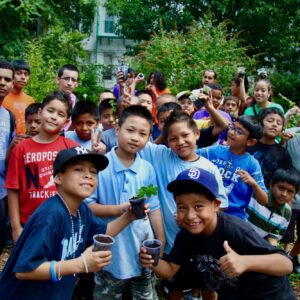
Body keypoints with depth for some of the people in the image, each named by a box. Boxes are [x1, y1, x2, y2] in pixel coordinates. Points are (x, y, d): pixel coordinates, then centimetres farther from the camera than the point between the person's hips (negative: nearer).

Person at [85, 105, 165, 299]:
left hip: (143, 253, 3)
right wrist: (119, 210, -22)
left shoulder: (148, 169, -2)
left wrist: (161, 244, 5)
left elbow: (154, 208, 4)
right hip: (110, 254, -2)